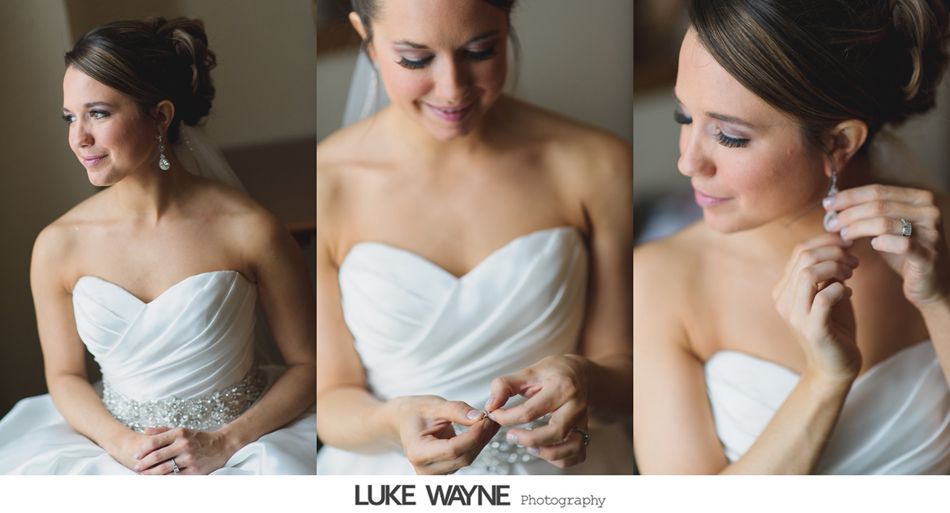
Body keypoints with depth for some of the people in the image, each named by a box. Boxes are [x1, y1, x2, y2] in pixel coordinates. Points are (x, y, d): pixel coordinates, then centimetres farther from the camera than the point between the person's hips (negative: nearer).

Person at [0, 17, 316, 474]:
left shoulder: (248, 230, -9)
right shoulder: (58, 245, -1)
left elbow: (307, 364, -1)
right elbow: (65, 375, 10)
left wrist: (223, 444, -11)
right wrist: (120, 442, -8)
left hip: (237, 444, -2)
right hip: (116, 448, 3)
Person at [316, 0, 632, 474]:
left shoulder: (597, 167, -5)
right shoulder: (326, 184, -7)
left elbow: (623, 369, 1)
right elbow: (332, 400, -2)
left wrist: (585, 381, -21)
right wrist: (394, 421, -23)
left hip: (563, 481, 1)